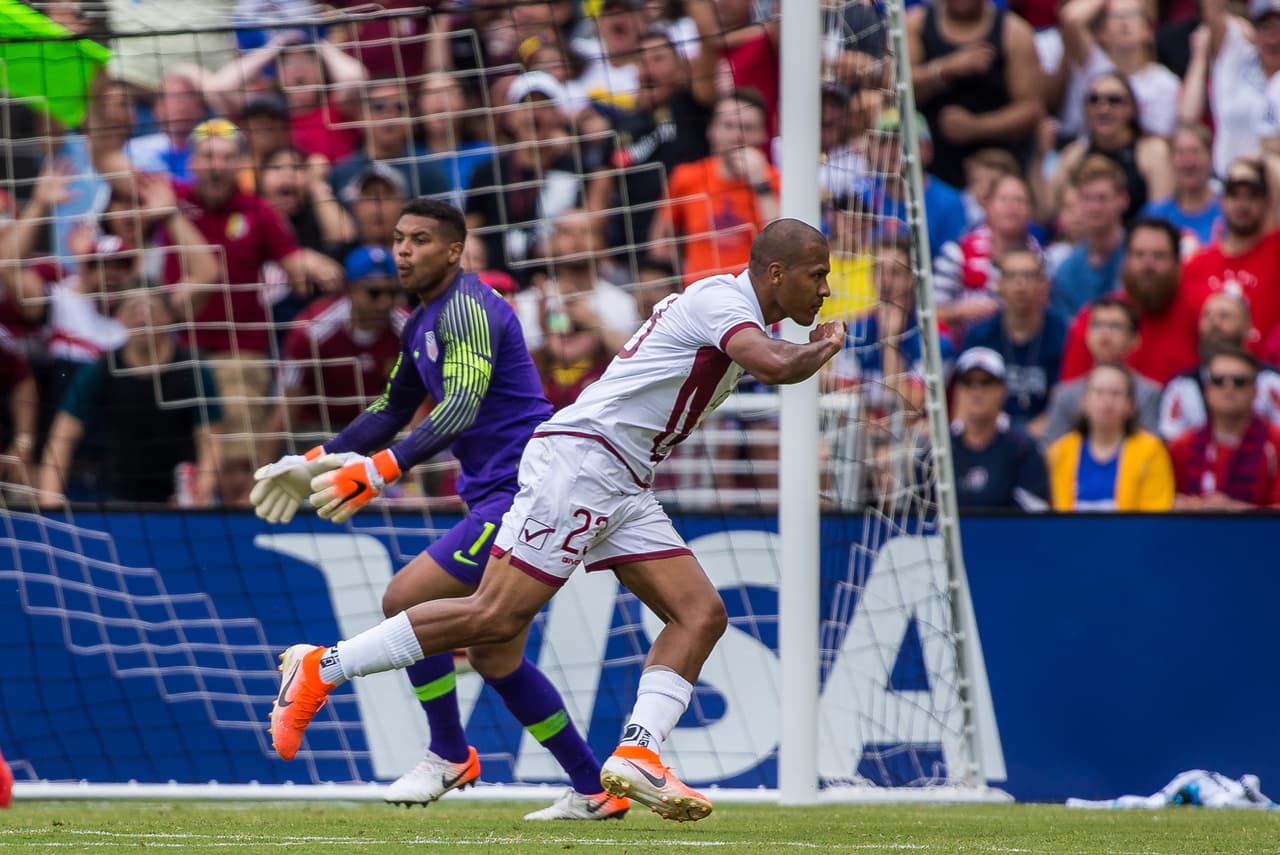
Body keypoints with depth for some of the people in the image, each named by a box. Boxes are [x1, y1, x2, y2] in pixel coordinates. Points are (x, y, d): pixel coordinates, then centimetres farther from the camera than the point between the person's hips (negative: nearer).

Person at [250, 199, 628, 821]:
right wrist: (315, 462, 19)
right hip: (499, 495, 10)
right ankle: (594, 791, 17)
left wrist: (382, 468, -37)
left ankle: (450, 757, 1)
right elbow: (392, 411, 29)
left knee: (405, 600, -12)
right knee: (495, 658, 12)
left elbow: (462, 406, -29)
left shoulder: (467, 307, -15)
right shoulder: (421, 324, 16)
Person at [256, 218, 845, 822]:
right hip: (579, 459, -10)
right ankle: (320, 668, -5)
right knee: (496, 617, -14)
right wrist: (824, 348, -8)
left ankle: (637, 756, -13)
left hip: (621, 488, 10)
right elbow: (775, 366, -26)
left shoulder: (728, 308, 19)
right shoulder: (721, 299, -10)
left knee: (701, 614, -4)